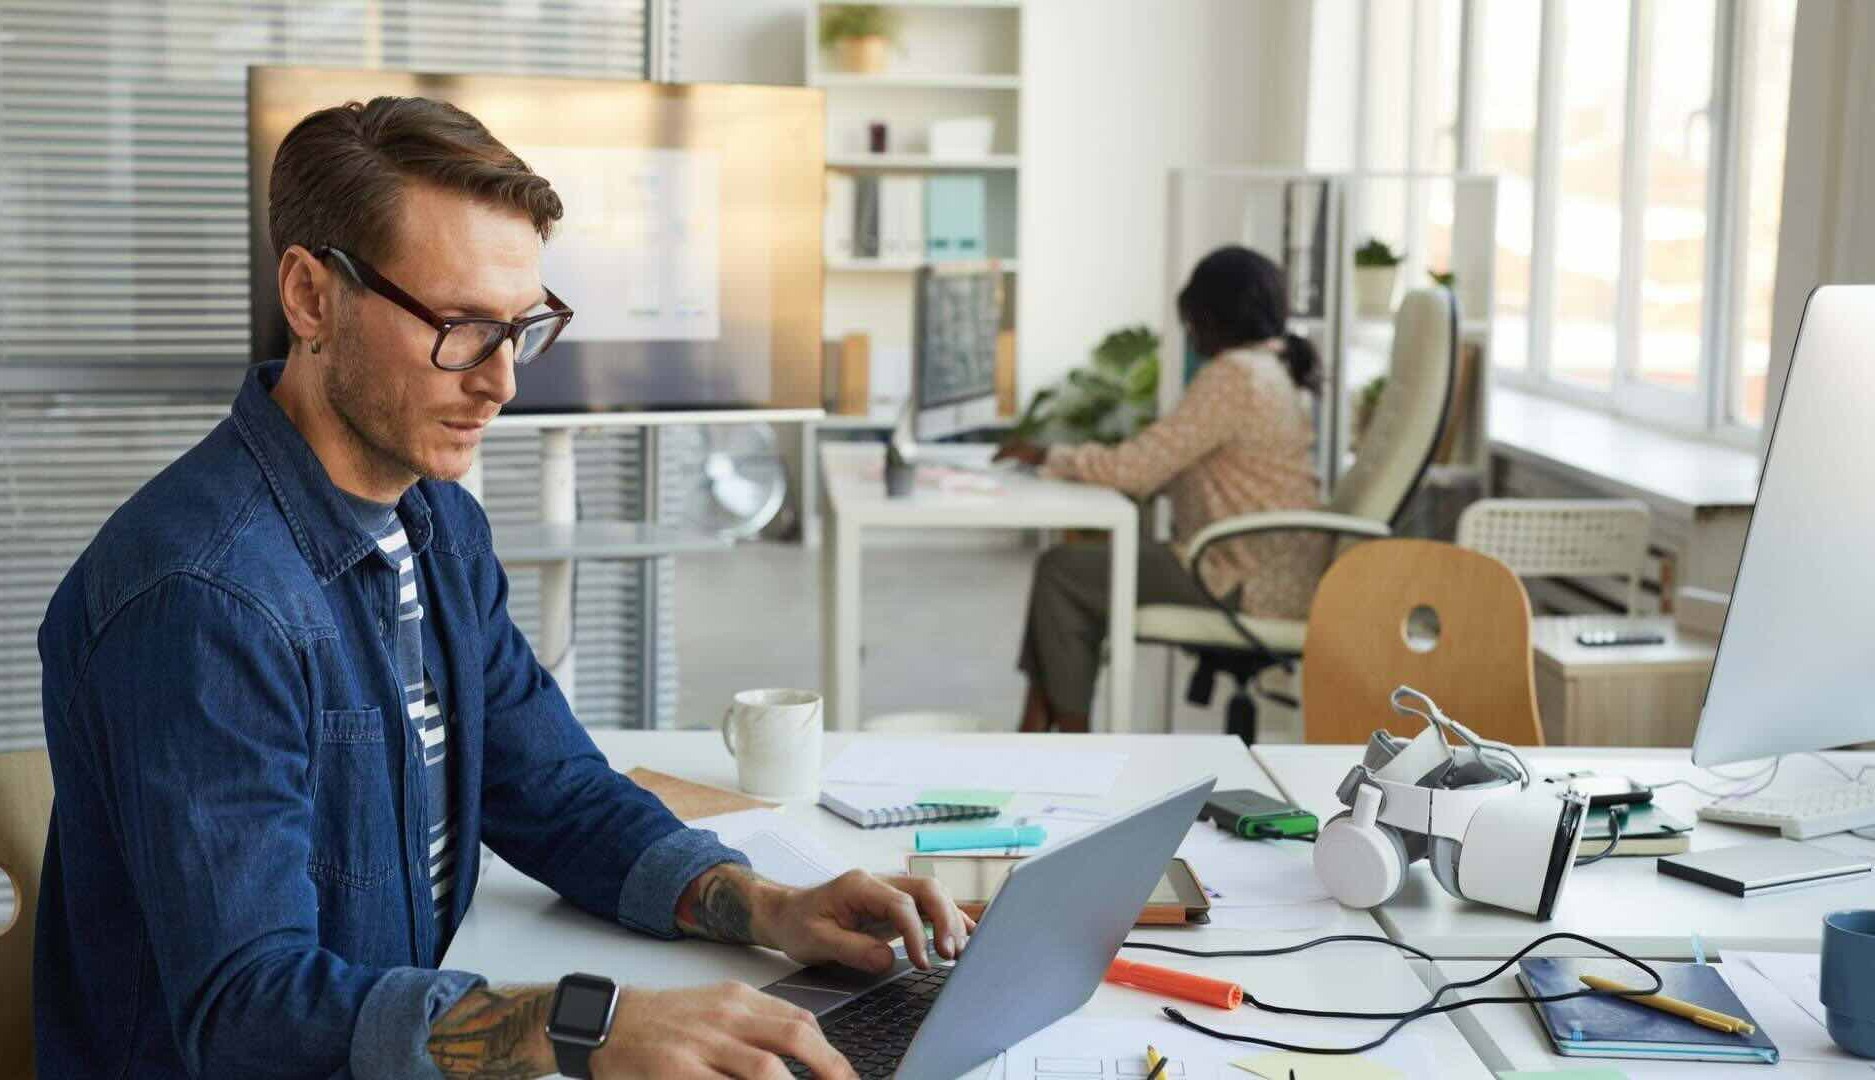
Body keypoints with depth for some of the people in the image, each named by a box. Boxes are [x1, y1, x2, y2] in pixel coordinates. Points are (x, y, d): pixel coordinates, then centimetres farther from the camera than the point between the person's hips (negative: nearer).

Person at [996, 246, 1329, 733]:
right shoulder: (1274, 368, 14)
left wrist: (1048, 456, -5)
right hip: (1268, 569, 10)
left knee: (1061, 572, -6)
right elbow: (1166, 465, 18)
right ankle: (1035, 730, 8)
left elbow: (1137, 468, -19)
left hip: (1252, 586, -10)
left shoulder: (1234, 376, -18)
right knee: (1078, 559, 11)